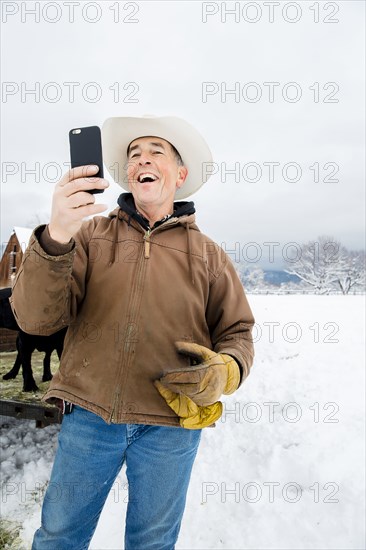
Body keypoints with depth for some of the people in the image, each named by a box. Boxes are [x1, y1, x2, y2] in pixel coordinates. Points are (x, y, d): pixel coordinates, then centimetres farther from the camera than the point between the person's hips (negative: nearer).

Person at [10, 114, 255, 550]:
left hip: (170, 425, 0)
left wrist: (224, 372, -16)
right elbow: (36, 318, -9)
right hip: (89, 414, 1)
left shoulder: (208, 254, 4)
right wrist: (56, 237, -27)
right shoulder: (91, 234, 2)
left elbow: (237, 332, 7)